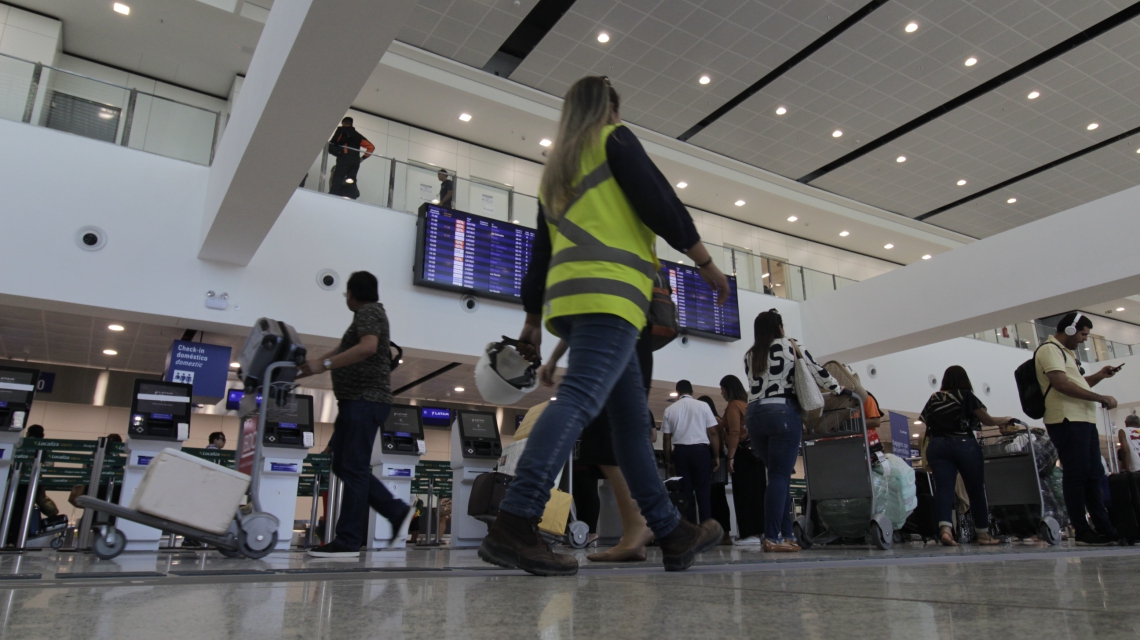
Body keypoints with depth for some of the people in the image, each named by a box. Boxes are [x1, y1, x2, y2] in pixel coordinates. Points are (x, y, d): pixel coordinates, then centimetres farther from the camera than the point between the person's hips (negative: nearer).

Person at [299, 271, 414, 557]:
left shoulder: (369, 312, -6)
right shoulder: (367, 314, 25)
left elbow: (367, 347, -25)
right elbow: (344, 350, 30)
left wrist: (324, 365, -27)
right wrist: (314, 363, 23)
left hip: (366, 399, -10)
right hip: (356, 400, 10)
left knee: (353, 468, -9)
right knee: (343, 466, 10)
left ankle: (347, 542, -6)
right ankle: (397, 511, 12)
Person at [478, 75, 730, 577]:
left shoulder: (555, 168, 30)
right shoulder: (613, 139, 10)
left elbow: (540, 252, 25)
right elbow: (658, 202, -2)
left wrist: (533, 319, 24)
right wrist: (705, 261, 3)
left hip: (569, 300, 8)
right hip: (609, 293, -8)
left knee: (631, 418, 7)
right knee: (579, 400, -22)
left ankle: (672, 535, 11)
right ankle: (513, 524, -34)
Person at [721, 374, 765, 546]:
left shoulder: (733, 405, -7)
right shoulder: (747, 404, 17)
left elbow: (734, 433, -16)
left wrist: (731, 457, -16)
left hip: (742, 452, -8)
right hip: (754, 451, 8)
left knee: (744, 494, -6)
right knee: (756, 492, 7)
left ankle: (750, 534, -7)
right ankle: (758, 531, 10)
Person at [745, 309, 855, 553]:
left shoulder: (749, 356, 17)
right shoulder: (788, 345, 5)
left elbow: (755, 385, 14)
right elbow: (815, 369, 6)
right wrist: (839, 390, 16)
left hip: (754, 415, 5)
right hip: (782, 412, -5)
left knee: (778, 475, 11)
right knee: (780, 476, -6)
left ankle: (786, 534, 7)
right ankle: (772, 537, -12)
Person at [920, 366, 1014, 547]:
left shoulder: (933, 399, 11)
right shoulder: (966, 396, 2)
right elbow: (987, 420, 7)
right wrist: (1005, 421, 26)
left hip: (937, 446, 3)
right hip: (963, 444, -2)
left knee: (943, 488, -5)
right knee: (976, 489, 11)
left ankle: (944, 528, -26)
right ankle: (983, 533, 21)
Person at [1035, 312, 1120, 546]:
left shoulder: (1068, 352, 25)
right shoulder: (1049, 349, -7)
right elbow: (1062, 384, -19)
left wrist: (1099, 376, 18)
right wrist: (1101, 398, -15)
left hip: (1084, 420, 10)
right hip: (1067, 421, -10)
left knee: (1094, 476, 11)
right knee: (1076, 476, -7)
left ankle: (1104, 528, 16)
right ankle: (1082, 531, -1)